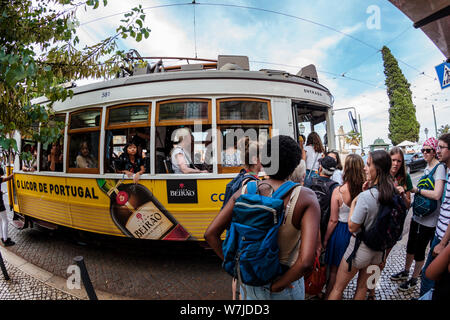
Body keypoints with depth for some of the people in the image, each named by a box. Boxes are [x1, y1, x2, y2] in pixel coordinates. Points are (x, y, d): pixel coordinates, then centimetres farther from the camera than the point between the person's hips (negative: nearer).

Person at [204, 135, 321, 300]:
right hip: (286, 283, -2)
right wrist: (277, 286, -15)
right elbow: (306, 261, -31)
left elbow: (210, 233, -13)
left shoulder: (244, 192, -13)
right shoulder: (307, 198, -21)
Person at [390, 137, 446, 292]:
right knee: (410, 246, 20)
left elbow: (436, 194, -27)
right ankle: (405, 272, 39)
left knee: (419, 251, 7)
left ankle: (414, 279, 27)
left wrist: (417, 190, -16)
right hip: (417, 215, 8)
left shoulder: (440, 168, -17)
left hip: (429, 220, -8)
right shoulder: (427, 166, 9)